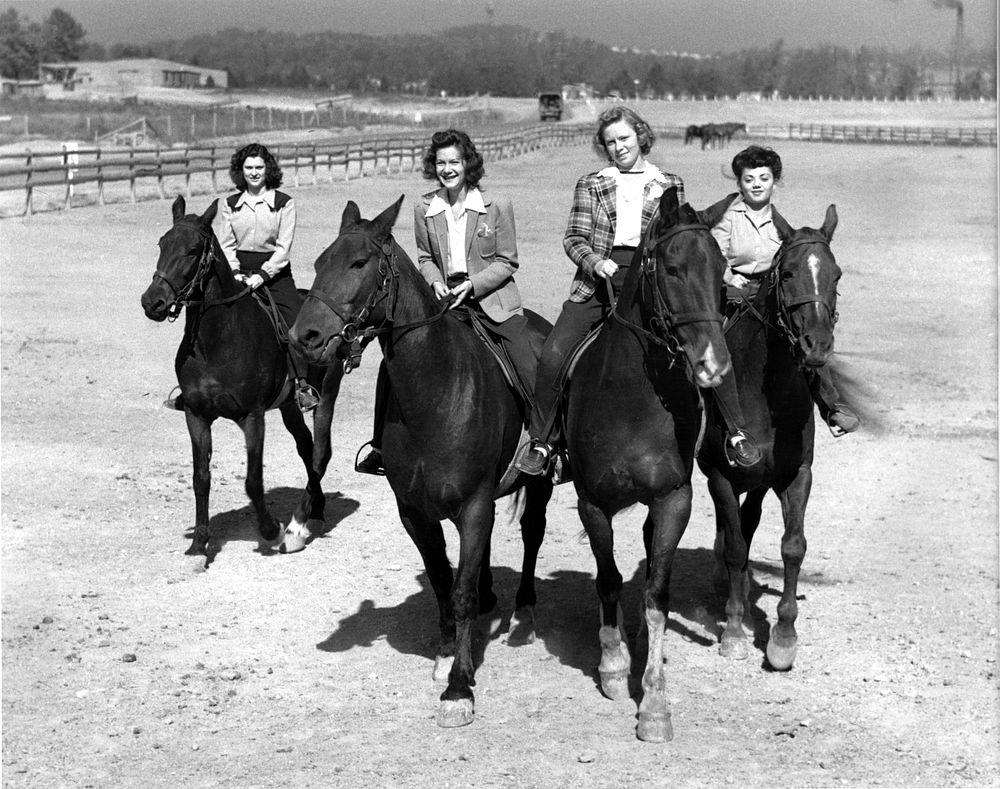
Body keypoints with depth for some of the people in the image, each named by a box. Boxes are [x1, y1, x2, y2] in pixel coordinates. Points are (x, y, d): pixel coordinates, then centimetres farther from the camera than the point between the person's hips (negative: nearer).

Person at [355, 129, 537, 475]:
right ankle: (381, 445, 9)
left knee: (528, 369, -16)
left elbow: (507, 262, -3)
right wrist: (435, 282, -8)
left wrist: (472, 285, -16)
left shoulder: (497, 205, -6)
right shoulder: (424, 208, 3)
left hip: (491, 299, -3)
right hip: (443, 299, 3)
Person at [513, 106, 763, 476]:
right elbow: (574, 239, 8)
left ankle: (735, 432, -2)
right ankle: (541, 442, 1)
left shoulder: (669, 185, 15)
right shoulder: (590, 185, 14)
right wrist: (596, 262, -11)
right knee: (552, 356, -15)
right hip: (599, 283, 1)